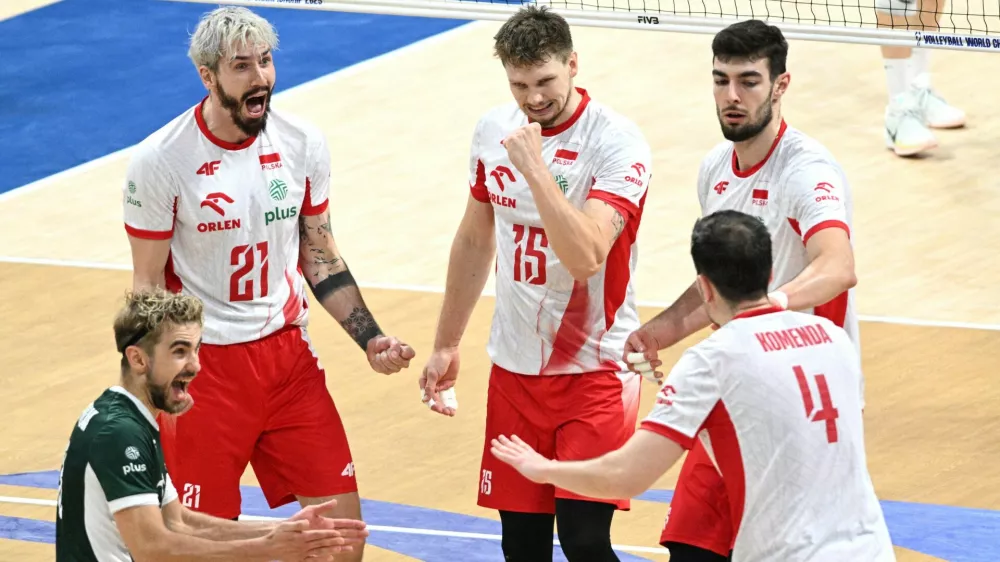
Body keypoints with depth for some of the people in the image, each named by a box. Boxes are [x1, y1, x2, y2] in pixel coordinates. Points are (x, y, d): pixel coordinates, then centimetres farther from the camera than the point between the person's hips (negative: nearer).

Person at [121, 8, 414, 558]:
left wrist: (369, 339, 1)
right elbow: (148, 287, -7)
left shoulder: (302, 144, -1)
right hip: (204, 364, -4)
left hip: (288, 353, 4)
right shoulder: (161, 161, -13)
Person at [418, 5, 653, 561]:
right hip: (514, 368, 5)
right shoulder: (493, 131, 3)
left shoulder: (616, 142, -15)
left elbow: (585, 257, -27)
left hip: (595, 369, -5)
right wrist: (446, 345, 20)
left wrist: (535, 166, -29)